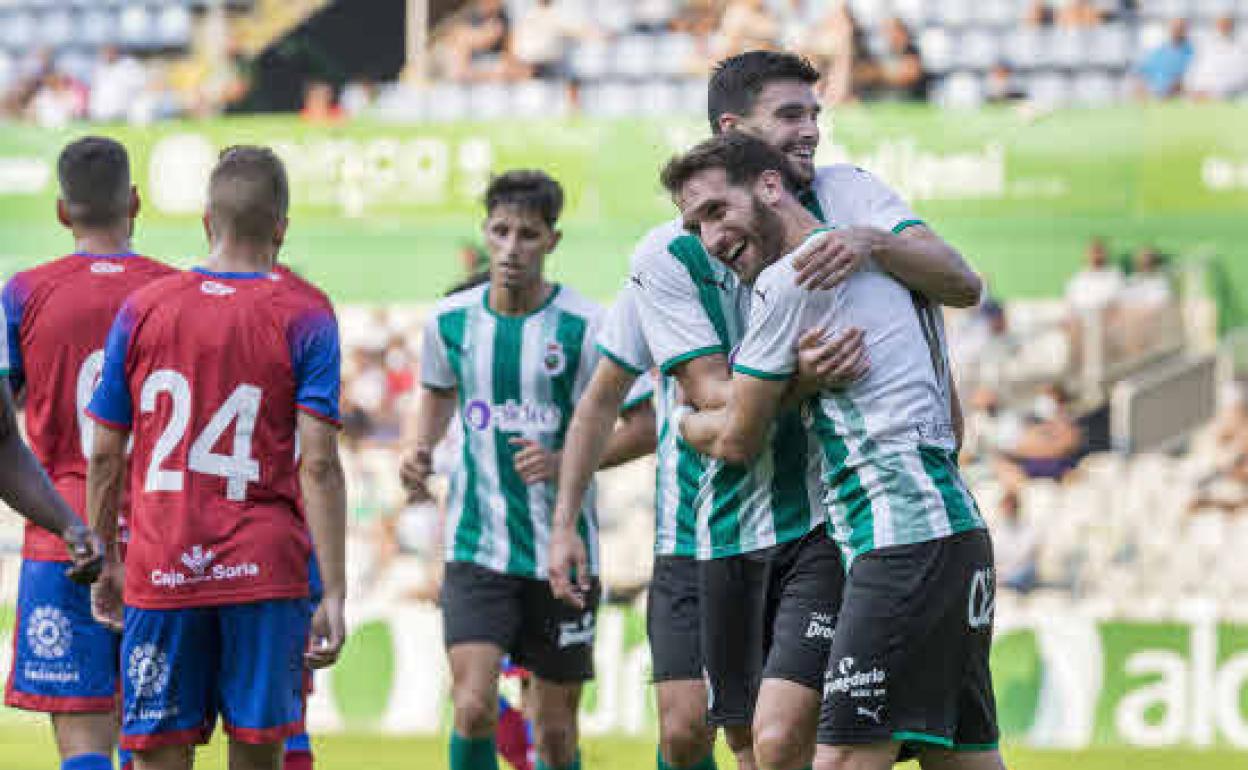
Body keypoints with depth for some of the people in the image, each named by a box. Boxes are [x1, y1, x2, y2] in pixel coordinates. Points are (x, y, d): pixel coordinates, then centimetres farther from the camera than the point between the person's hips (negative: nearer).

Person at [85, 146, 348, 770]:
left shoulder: (142, 310, 5)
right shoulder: (305, 320, -2)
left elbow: (104, 455, 7)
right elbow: (318, 466, -8)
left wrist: (102, 563, 18)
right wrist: (333, 594, -7)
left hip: (160, 573, 1)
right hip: (267, 573, -1)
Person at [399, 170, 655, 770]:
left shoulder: (586, 327, -9)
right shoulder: (450, 320, 2)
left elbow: (644, 426, -4)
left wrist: (566, 463, -18)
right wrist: (420, 451, 4)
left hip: (562, 550, -1)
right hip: (476, 546, 1)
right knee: (473, 708, -16)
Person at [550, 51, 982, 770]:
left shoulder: (845, 192, 1)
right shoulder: (667, 255, -1)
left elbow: (963, 284, -9)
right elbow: (713, 395, -10)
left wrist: (873, 243, -28)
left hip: (835, 517, -2)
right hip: (735, 528, 2)